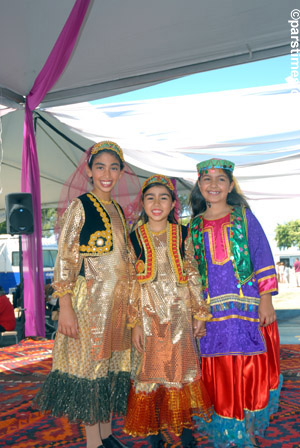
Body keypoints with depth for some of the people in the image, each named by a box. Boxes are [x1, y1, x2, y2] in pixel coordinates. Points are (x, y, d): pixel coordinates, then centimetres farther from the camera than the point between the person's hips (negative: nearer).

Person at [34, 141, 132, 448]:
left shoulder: (118, 210, 13)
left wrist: (129, 301, 15)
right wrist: (65, 306, -17)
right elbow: (64, 259, -11)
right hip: (90, 299, -6)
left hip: (118, 300, 7)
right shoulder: (80, 206, -7)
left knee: (112, 363, 13)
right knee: (89, 362, 2)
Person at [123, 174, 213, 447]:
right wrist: (135, 323, -6)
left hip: (180, 315, 1)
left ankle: (184, 425, 28)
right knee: (149, 371, 7)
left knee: (182, 368, 9)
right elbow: (131, 284, -2)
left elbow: (194, 277, 4)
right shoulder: (134, 239, -1)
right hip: (149, 316, -1)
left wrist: (200, 315, 2)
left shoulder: (183, 235, 3)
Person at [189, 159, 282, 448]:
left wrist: (266, 299, -8)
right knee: (220, 375, 5)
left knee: (251, 370, 4)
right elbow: (192, 269, 13)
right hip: (213, 310, 2)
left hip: (248, 305, -1)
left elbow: (262, 257, -1)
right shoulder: (196, 225, 10)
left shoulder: (244, 216, 4)